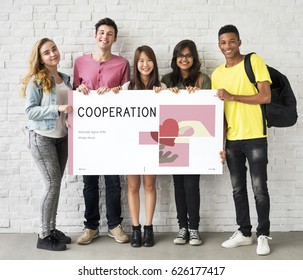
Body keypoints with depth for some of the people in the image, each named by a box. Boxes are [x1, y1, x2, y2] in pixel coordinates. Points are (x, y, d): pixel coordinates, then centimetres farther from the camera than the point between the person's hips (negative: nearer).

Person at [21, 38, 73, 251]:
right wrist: (57, 109, -25)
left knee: (56, 183, 9)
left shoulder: (65, 79, 8)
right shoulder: (36, 80, -10)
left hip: (62, 137, 6)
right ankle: (43, 236, 5)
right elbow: (30, 111, -16)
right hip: (42, 137, -6)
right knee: (53, 184, -7)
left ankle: (52, 228, 22)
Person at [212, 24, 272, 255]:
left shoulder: (254, 61, -4)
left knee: (259, 188, 0)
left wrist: (232, 96, -17)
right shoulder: (217, 74, 10)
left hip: (255, 137, -5)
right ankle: (244, 232, 24)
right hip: (231, 139, 5)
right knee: (238, 188, 12)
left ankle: (263, 235, 14)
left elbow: (266, 97, -11)